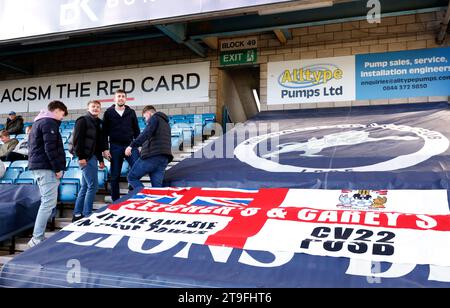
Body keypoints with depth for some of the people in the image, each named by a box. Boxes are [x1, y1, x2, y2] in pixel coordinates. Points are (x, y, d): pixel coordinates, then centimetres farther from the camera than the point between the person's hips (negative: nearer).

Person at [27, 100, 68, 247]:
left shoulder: (38, 122, 23)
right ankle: (37, 239, -13)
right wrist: (58, 168, -14)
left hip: (38, 166, 11)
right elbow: (50, 148, -19)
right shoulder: (49, 123, -9)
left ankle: (38, 237, 14)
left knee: (46, 202, 14)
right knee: (49, 203, -11)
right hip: (46, 168, -11)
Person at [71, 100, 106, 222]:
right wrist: (80, 156, -20)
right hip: (86, 157, -9)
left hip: (93, 157, 9)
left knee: (85, 187, 10)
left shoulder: (98, 123, 19)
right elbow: (77, 139, -14)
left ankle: (77, 214, 17)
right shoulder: (82, 121, -6)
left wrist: (100, 159, 17)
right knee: (93, 186, -10)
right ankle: (87, 215, -3)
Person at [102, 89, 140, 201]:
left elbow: (136, 131, 12)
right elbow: (105, 132, 4)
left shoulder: (131, 112, 10)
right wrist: (105, 149, -3)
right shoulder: (109, 112, 6)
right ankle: (115, 201, 13)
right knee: (115, 176, 4)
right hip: (115, 147, -1)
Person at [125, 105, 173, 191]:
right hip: (164, 158, 8)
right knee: (157, 187, 3)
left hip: (152, 156, -7)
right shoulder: (166, 123, 30)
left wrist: (132, 146, -23)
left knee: (132, 177, 4)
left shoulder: (154, 118, 5)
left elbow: (146, 134, -14)